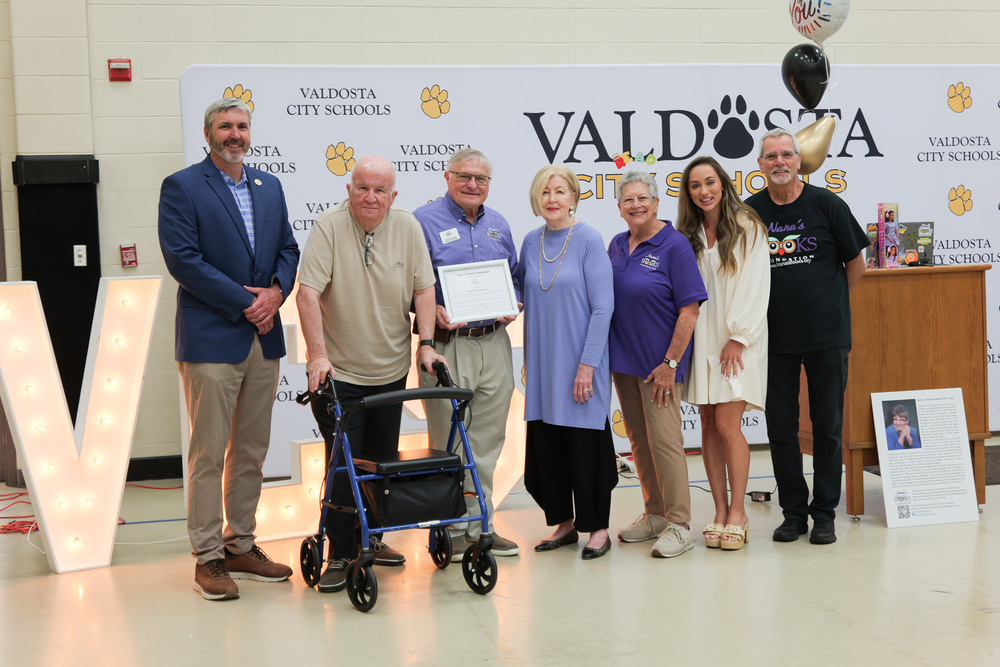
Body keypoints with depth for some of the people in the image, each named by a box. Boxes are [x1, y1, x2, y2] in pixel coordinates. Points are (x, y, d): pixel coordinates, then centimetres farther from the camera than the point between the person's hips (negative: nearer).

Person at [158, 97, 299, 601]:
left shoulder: (269, 187, 16)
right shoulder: (181, 187, -4)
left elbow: (287, 249, 16)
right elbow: (182, 259, -12)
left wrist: (277, 291, -5)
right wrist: (245, 301, -14)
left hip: (264, 338, 6)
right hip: (211, 338, -6)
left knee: (252, 451, 12)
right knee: (209, 453, -3)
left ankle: (241, 546, 22)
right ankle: (207, 557, 6)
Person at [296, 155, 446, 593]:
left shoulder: (407, 227, -1)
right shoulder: (329, 226, -13)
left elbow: (423, 290, 4)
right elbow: (308, 293, -18)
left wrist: (425, 343, -6)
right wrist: (317, 354, -25)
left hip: (390, 370, 4)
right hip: (338, 372, -4)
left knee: (383, 462, 14)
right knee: (343, 466, -5)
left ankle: (371, 540, 30)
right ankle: (340, 555, 6)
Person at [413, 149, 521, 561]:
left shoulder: (497, 225, 15)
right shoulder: (424, 221, -2)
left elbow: (514, 277, 21)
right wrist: (433, 311, -20)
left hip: (493, 343, 5)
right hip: (446, 345, -5)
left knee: (487, 441, 10)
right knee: (449, 444, -1)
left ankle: (480, 524, 20)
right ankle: (453, 529, 9)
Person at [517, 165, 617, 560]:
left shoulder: (588, 240, -8)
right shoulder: (531, 242, 7)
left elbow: (603, 306, -11)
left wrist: (588, 364, -16)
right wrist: (528, 359, 12)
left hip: (578, 361, -5)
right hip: (543, 363, 5)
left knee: (585, 441, 1)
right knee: (545, 442, 9)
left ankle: (598, 527, 14)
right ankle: (563, 521, 23)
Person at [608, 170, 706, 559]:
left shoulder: (674, 246, -9)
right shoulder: (617, 246, 11)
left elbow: (689, 310, -13)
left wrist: (670, 363, -16)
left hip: (659, 363, -7)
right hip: (623, 360, 7)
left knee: (664, 439, -7)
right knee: (638, 440, 12)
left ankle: (679, 525, 1)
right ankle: (654, 515, 23)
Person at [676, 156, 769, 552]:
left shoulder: (747, 227, -1)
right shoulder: (687, 235, 12)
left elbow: (755, 286, -5)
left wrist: (738, 337, -10)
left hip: (738, 339, -4)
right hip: (700, 339, 4)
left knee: (727, 425, -10)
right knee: (709, 425, 3)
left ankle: (737, 512, 1)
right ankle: (720, 511, 9)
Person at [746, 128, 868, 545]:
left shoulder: (826, 204, -3)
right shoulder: (750, 212, 2)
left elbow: (856, 264, 6)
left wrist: (827, 303, 11)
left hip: (826, 335, -2)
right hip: (774, 337, 2)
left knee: (827, 425, 5)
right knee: (780, 426, 6)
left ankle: (824, 514, 15)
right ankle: (794, 512, 18)